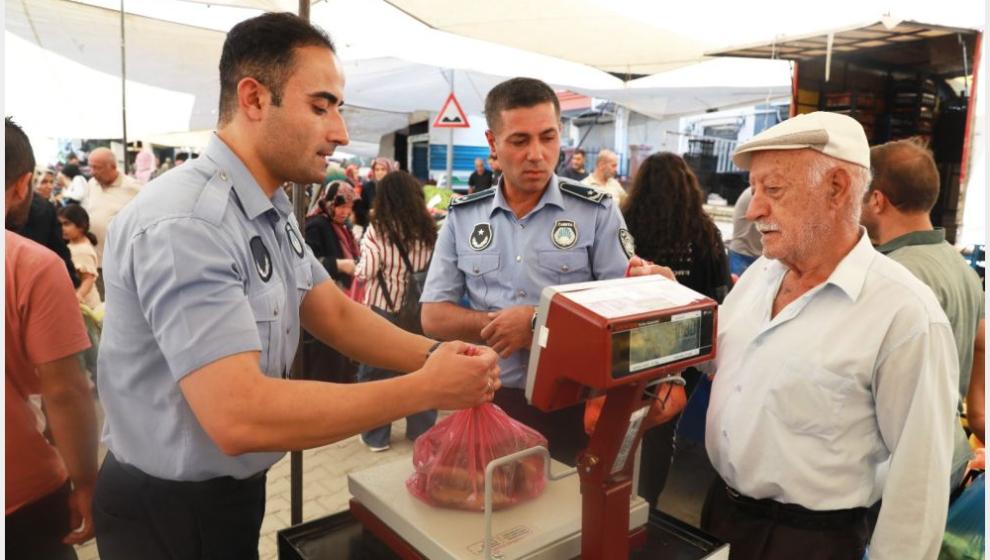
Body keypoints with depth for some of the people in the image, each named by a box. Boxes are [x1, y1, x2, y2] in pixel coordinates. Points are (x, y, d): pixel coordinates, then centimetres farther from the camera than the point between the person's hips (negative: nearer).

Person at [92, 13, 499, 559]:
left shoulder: (272, 212, 3)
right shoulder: (185, 223, -28)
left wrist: (434, 354, -15)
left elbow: (337, 314, 1)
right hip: (172, 511, -8)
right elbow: (238, 416, -34)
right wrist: (426, 389, -30)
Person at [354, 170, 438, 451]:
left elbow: (365, 273, -14)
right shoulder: (428, 230, -1)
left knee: (376, 372, 11)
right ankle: (422, 430, 27)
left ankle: (376, 436, 21)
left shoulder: (378, 230, -12)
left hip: (382, 309, -3)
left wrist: (354, 267, 6)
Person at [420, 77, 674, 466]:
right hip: (487, 401, 2)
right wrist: (502, 325, -16)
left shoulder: (597, 212, -4)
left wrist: (536, 324, -17)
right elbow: (434, 318, 0)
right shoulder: (462, 217, 2)